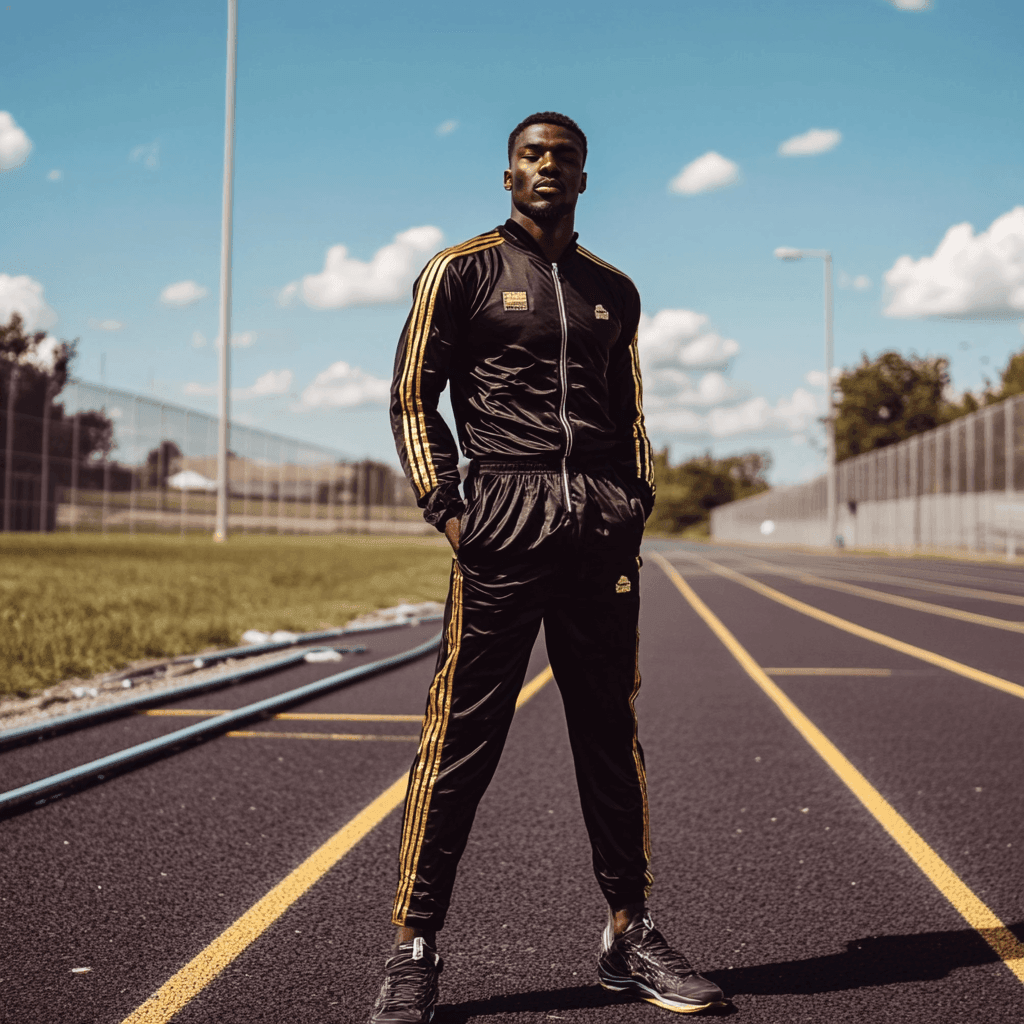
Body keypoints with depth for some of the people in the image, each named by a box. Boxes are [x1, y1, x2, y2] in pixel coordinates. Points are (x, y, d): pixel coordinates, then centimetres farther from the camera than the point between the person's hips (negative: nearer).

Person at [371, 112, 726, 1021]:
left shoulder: (613, 291, 20)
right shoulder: (463, 271, 7)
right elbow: (414, 396, 4)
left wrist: (637, 503, 11)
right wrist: (447, 507, -6)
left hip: (604, 527, 4)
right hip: (503, 518, -4)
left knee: (611, 732, 8)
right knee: (463, 734, -6)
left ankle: (629, 934, 18)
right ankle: (415, 951, 2)